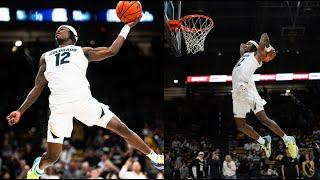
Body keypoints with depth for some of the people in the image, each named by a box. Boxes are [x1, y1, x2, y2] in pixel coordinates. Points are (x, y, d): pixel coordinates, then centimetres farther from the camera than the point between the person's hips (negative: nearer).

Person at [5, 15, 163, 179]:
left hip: (83, 100, -1)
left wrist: (127, 26, 15)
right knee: (52, 156, 0)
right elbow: (38, 88, 28)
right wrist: (20, 111, 20)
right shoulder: (46, 57, 29)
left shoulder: (83, 51, 24)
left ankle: (155, 158, 13)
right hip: (59, 107, 1)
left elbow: (111, 50, 15)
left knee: (121, 128, -3)